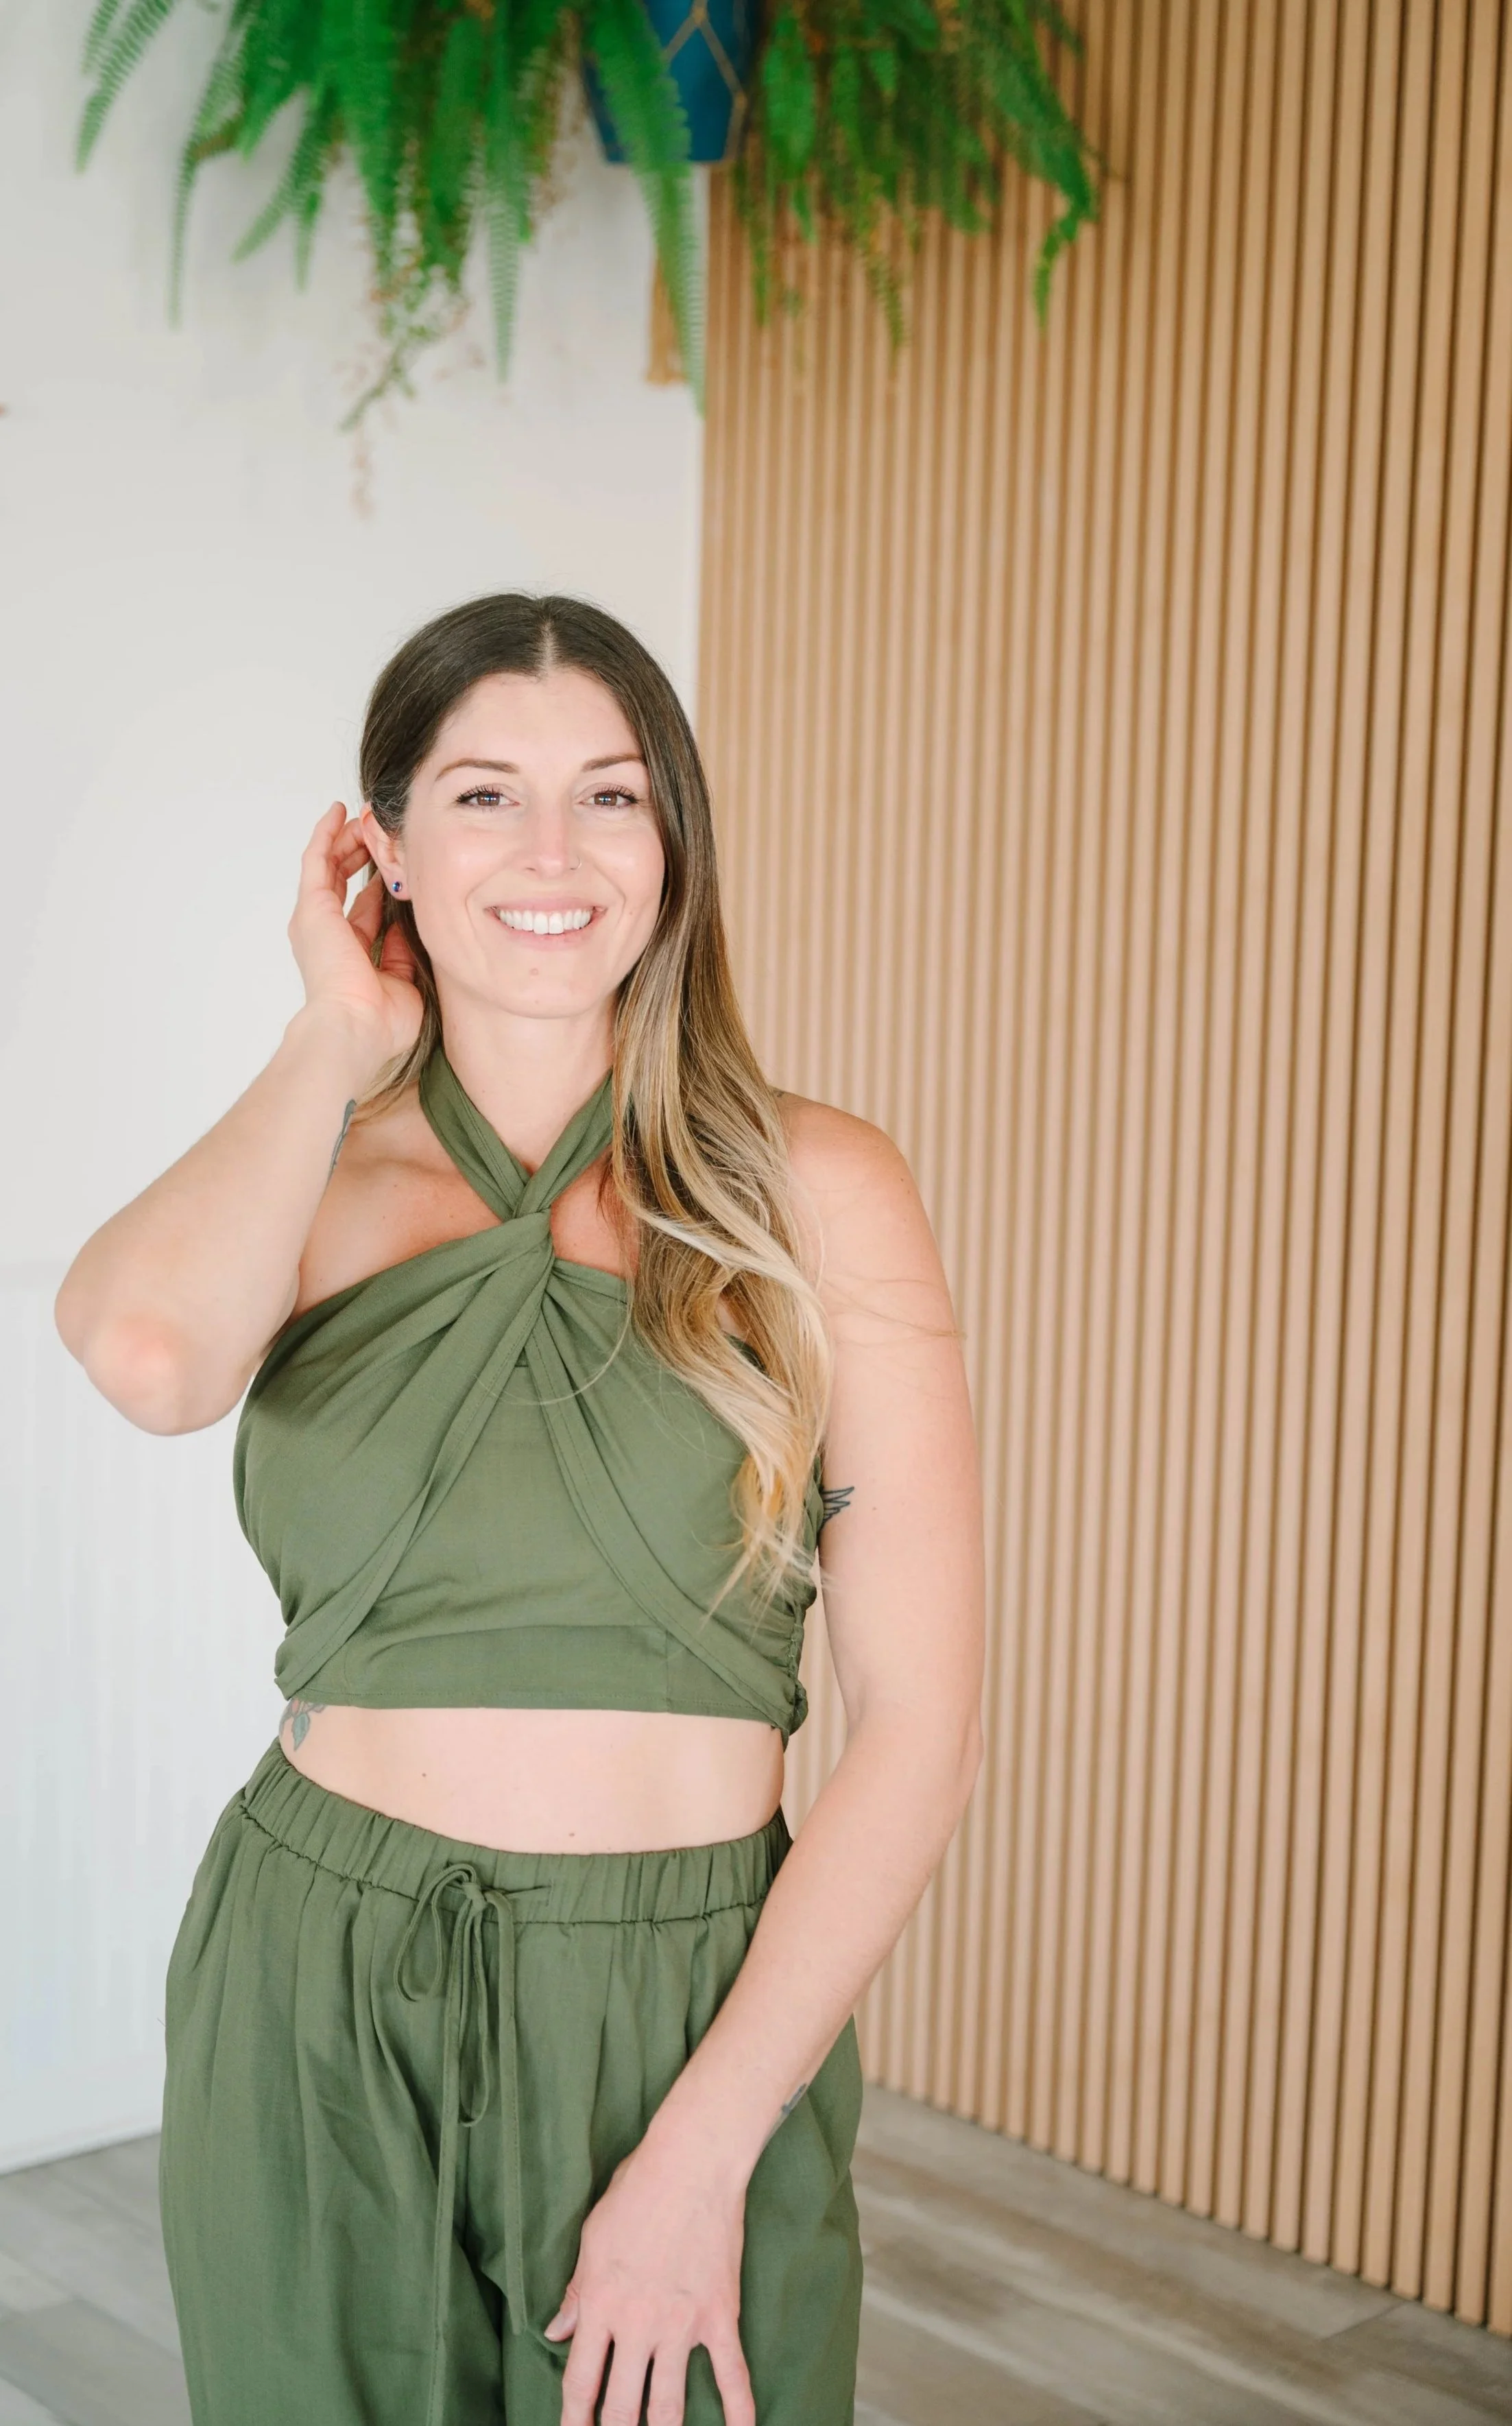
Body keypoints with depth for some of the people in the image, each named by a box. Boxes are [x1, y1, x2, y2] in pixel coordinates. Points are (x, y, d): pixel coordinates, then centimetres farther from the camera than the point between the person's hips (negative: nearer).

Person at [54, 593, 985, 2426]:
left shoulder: (814, 1189, -5)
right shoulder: (307, 1184, 1)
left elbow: (920, 1721, -8)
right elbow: (149, 1353, -25)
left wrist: (708, 2143, -13)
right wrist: (342, 1041, -10)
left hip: (694, 2013, -1)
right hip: (316, 2014, 2)